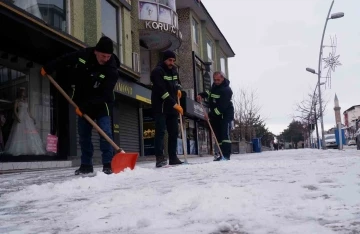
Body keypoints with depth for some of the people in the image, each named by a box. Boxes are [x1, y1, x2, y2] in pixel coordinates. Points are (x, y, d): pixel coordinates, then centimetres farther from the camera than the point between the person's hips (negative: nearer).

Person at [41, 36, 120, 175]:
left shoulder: (111, 70, -26)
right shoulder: (83, 55, -13)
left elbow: (103, 96, -29)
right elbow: (64, 60, 6)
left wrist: (84, 107, -31)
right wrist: (48, 68, 10)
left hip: (101, 104, -4)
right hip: (83, 103, 5)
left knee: (105, 132, -14)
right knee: (83, 134, 6)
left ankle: (108, 165, -7)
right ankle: (86, 165, 14)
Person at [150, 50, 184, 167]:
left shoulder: (174, 70, 13)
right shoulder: (157, 71, -12)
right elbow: (162, 91, -22)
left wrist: (178, 88, 8)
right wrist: (174, 104, -24)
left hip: (172, 107, 8)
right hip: (160, 107, -8)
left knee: (174, 132, 8)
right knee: (160, 131, -15)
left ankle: (173, 158, 15)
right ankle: (159, 157, -18)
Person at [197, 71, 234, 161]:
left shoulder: (226, 90, -20)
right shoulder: (215, 85, 8)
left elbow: (222, 106, -27)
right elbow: (209, 92, 30)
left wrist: (210, 114, -28)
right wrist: (201, 95, 8)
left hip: (225, 114, -8)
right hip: (215, 115, 8)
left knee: (225, 134, -17)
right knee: (218, 135, 6)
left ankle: (226, 155, -20)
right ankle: (222, 155, 9)